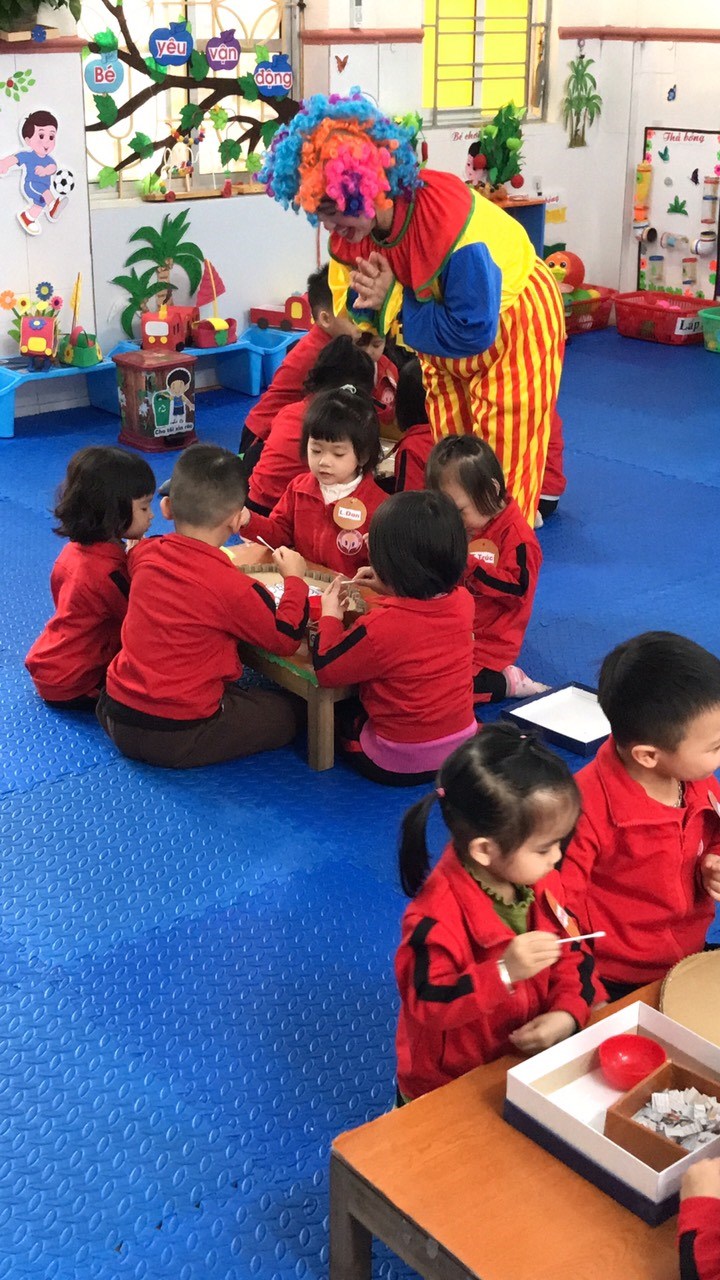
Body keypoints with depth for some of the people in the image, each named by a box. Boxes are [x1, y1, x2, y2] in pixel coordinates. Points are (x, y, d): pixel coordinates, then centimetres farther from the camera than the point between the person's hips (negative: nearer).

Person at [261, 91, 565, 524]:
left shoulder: (447, 216, -37)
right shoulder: (349, 231, -16)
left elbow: (473, 331, -34)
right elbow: (354, 316, -7)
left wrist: (393, 302, -30)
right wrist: (365, 300, -31)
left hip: (511, 324, -6)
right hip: (442, 337, 7)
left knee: (504, 459, -3)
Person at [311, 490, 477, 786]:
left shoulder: (380, 628, -31)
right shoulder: (462, 602, -11)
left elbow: (325, 670, -14)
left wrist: (330, 616, 0)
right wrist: (391, 589, 5)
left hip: (397, 765, -6)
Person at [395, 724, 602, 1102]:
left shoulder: (540, 882, -4)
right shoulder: (437, 915, -26)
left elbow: (573, 953, 4)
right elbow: (427, 1005, -26)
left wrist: (568, 1013, -13)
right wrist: (503, 973, -36)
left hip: (528, 1059, 5)